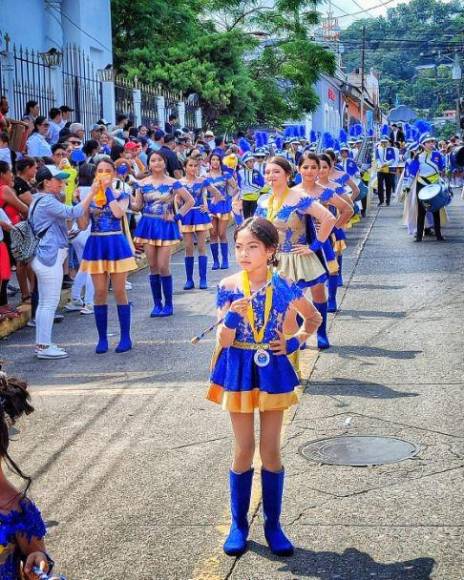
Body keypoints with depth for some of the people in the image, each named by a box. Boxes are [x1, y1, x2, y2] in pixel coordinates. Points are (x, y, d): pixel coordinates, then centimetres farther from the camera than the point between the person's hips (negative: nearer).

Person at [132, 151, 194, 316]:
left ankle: (168, 304, 4)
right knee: (153, 267, 4)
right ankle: (157, 304, 12)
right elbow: (138, 206, 5)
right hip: (148, 226, 3)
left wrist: (178, 216, -7)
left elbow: (190, 201, 0)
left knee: (163, 267, -7)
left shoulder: (173, 183, -3)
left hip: (165, 227, -3)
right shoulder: (143, 184, 4)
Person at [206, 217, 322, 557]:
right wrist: (232, 316, -27)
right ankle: (239, 524, 19)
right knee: (244, 450, 7)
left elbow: (314, 318, 9)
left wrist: (294, 343, -6)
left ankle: (273, 525, 17)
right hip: (239, 372, 0)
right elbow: (223, 341, -9)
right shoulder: (228, 287, -8)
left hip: (273, 370, 0)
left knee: (271, 450, 6)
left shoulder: (285, 286, -7)